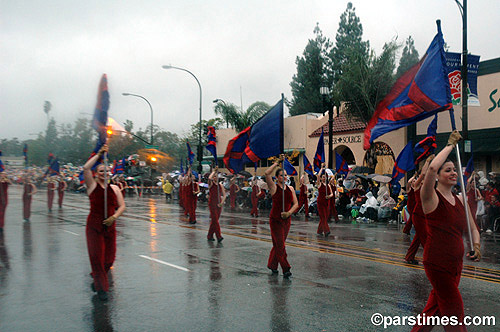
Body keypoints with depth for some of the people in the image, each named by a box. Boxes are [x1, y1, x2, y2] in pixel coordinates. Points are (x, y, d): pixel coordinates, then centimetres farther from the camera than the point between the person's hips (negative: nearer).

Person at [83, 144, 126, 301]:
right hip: (94, 226, -3)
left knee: (109, 258, 6)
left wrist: (114, 217, -10)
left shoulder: (114, 188, 9)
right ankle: (101, 288, 9)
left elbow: (122, 206, 7)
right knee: (97, 257, -4)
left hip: (110, 227, 3)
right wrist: (99, 154, -15)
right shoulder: (92, 186, 2)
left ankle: (97, 278, 34)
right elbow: (86, 168, -13)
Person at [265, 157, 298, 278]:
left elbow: (296, 203, 6)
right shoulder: (274, 187, -5)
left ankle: (272, 265, 29)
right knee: (280, 245, -7)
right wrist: (278, 161, -15)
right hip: (275, 220, -5)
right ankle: (286, 269, -6)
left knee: (278, 244, 14)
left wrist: (289, 212, -13)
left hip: (287, 219, 5)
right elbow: (267, 173, -20)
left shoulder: (290, 189, 9)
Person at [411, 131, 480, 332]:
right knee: (454, 311, -4)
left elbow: (472, 228, 15)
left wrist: (476, 245, -6)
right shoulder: (431, 198, -12)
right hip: (437, 263, -7)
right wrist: (450, 145, -17)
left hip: (456, 263, 7)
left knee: (436, 305, 18)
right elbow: (432, 167, -30)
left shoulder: (460, 200, 10)